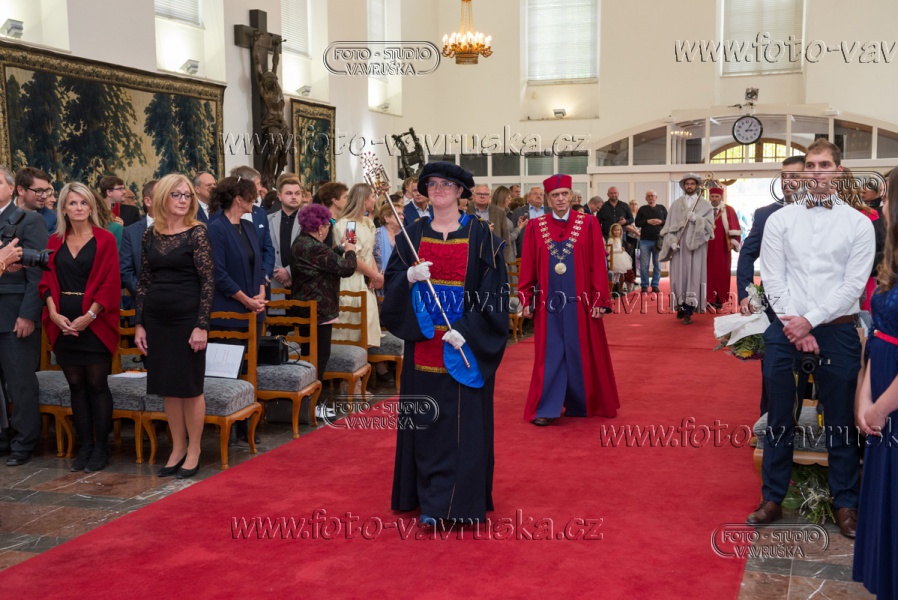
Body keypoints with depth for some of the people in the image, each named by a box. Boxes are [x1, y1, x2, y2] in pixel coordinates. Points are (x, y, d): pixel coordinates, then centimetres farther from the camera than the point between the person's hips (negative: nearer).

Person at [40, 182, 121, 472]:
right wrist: (54, 312, -7)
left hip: (94, 323, -4)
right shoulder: (55, 241, 11)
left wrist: (89, 316, -15)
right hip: (63, 323, 4)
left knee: (96, 385, -1)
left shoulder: (105, 240, -1)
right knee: (75, 385, 8)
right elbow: (47, 280, 9)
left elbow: (110, 284, -6)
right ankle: (85, 445, 16)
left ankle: (101, 448, 8)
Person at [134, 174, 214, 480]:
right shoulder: (150, 234, 7)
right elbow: (143, 282, 10)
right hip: (157, 319, 4)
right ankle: (177, 448, 24)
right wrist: (139, 324, 6)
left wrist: (201, 326, -13)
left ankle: (193, 451, 17)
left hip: (187, 318, -4)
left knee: (191, 387, 4)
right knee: (168, 387, 10)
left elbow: (208, 282, -9)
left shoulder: (197, 232, -6)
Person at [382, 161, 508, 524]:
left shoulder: (480, 235, -2)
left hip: (467, 346, -3)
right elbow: (391, 282, 6)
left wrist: (466, 330, -16)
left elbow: (493, 290, -6)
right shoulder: (413, 235, 8)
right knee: (426, 421, 6)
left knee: (464, 420, -1)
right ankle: (429, 498, 17)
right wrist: (409, 277, -17)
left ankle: (458, 500, 8)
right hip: (424, 341, 3)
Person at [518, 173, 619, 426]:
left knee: (581, 354, 8)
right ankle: (546, 408, 9)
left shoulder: (588, 224, 0)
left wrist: (599, 300, -7)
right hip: (548, 302, 1)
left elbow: (598, 265, -2)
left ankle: (581, 403, 22)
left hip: (580, 303, 0)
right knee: (549, 355, 4)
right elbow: (528, 267, 2)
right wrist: (526, 299, -2)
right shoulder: (535, 227, 2)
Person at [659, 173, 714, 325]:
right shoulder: (676, 204, 11)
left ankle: (689, 311, -7)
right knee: (679, 275, 1)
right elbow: (669, 224, 7)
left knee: (693, 276, -6)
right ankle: (681, 306, 14)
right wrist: (672, 241, -7)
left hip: (696, 246, -2)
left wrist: (696, 218, -17)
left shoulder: (705, 204, 8)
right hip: (679, 245, 2)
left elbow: (710, 223, -2)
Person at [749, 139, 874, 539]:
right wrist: (795, 328, -9)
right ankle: (773, 498, 18)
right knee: (779, 417, 7)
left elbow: (854, 284, -4)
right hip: (786, 328, 1)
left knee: (840, 420, 7)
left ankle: (845, 503, 20)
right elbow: (773, 280, -1)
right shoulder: (779, 220, 4)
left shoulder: (859, 224, 2)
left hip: (837, 329, -1)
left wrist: (810, 321, -12)